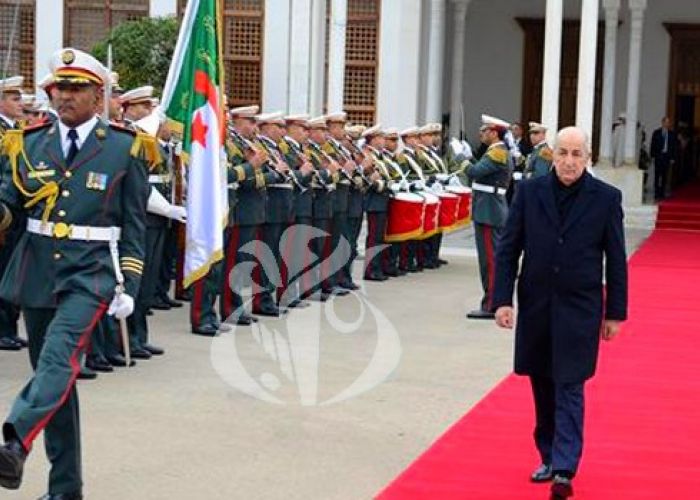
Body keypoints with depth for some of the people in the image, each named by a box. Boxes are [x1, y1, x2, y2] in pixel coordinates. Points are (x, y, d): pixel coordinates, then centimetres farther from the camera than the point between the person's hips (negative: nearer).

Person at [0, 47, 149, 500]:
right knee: (53, 372, 9)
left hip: (91, 273, -4)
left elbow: (135, 226, 0)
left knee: (59, 355, -27)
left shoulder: (125, 148, -1)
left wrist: (128, 286, -5)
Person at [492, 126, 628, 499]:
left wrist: (615, 312, 1)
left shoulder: (606, 198, -4)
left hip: (579, 310, -3)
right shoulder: (529, 192, 0)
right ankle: (549, 457, 24)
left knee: (569, 388, -5)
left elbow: (615, 259, 1)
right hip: (535, 305, 3)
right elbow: (508, 249, 3)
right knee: (543, 385, 11)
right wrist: (502, 299, -4)